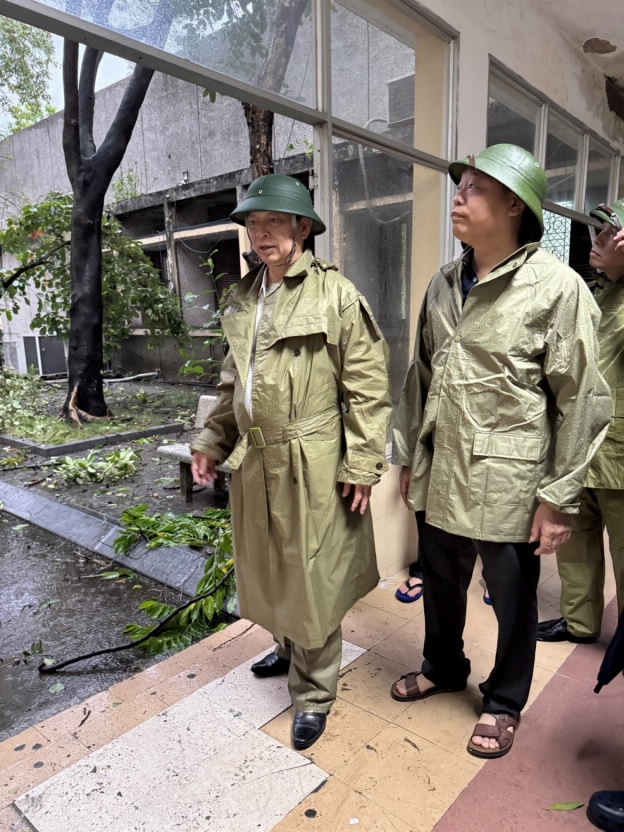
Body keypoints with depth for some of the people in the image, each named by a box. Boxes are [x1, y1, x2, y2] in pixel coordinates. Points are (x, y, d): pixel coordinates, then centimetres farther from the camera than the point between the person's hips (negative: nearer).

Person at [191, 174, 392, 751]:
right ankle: (289, 648, 48)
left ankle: (313, 695, 28)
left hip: (311, 464, -6)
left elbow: (367, 385, -10)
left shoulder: (336, 294, -9)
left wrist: (362, 465, -13)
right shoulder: (243, 299, 11)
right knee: (267, 570, 21)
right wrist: (212, 440, 13)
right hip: (254, 462, 7)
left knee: (311, 580, 6)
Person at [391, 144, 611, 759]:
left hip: (507, 482, -5)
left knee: (512, 599, 15)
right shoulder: (443, 285, 6)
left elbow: (581, 402, -11)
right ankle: (444, 667, 49)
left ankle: (504, 701, 41)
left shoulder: (557, 287, -12)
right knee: (440, 583, 22)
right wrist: (409, 456, 13)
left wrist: (559, 498, -11)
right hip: (441, 475, 6)